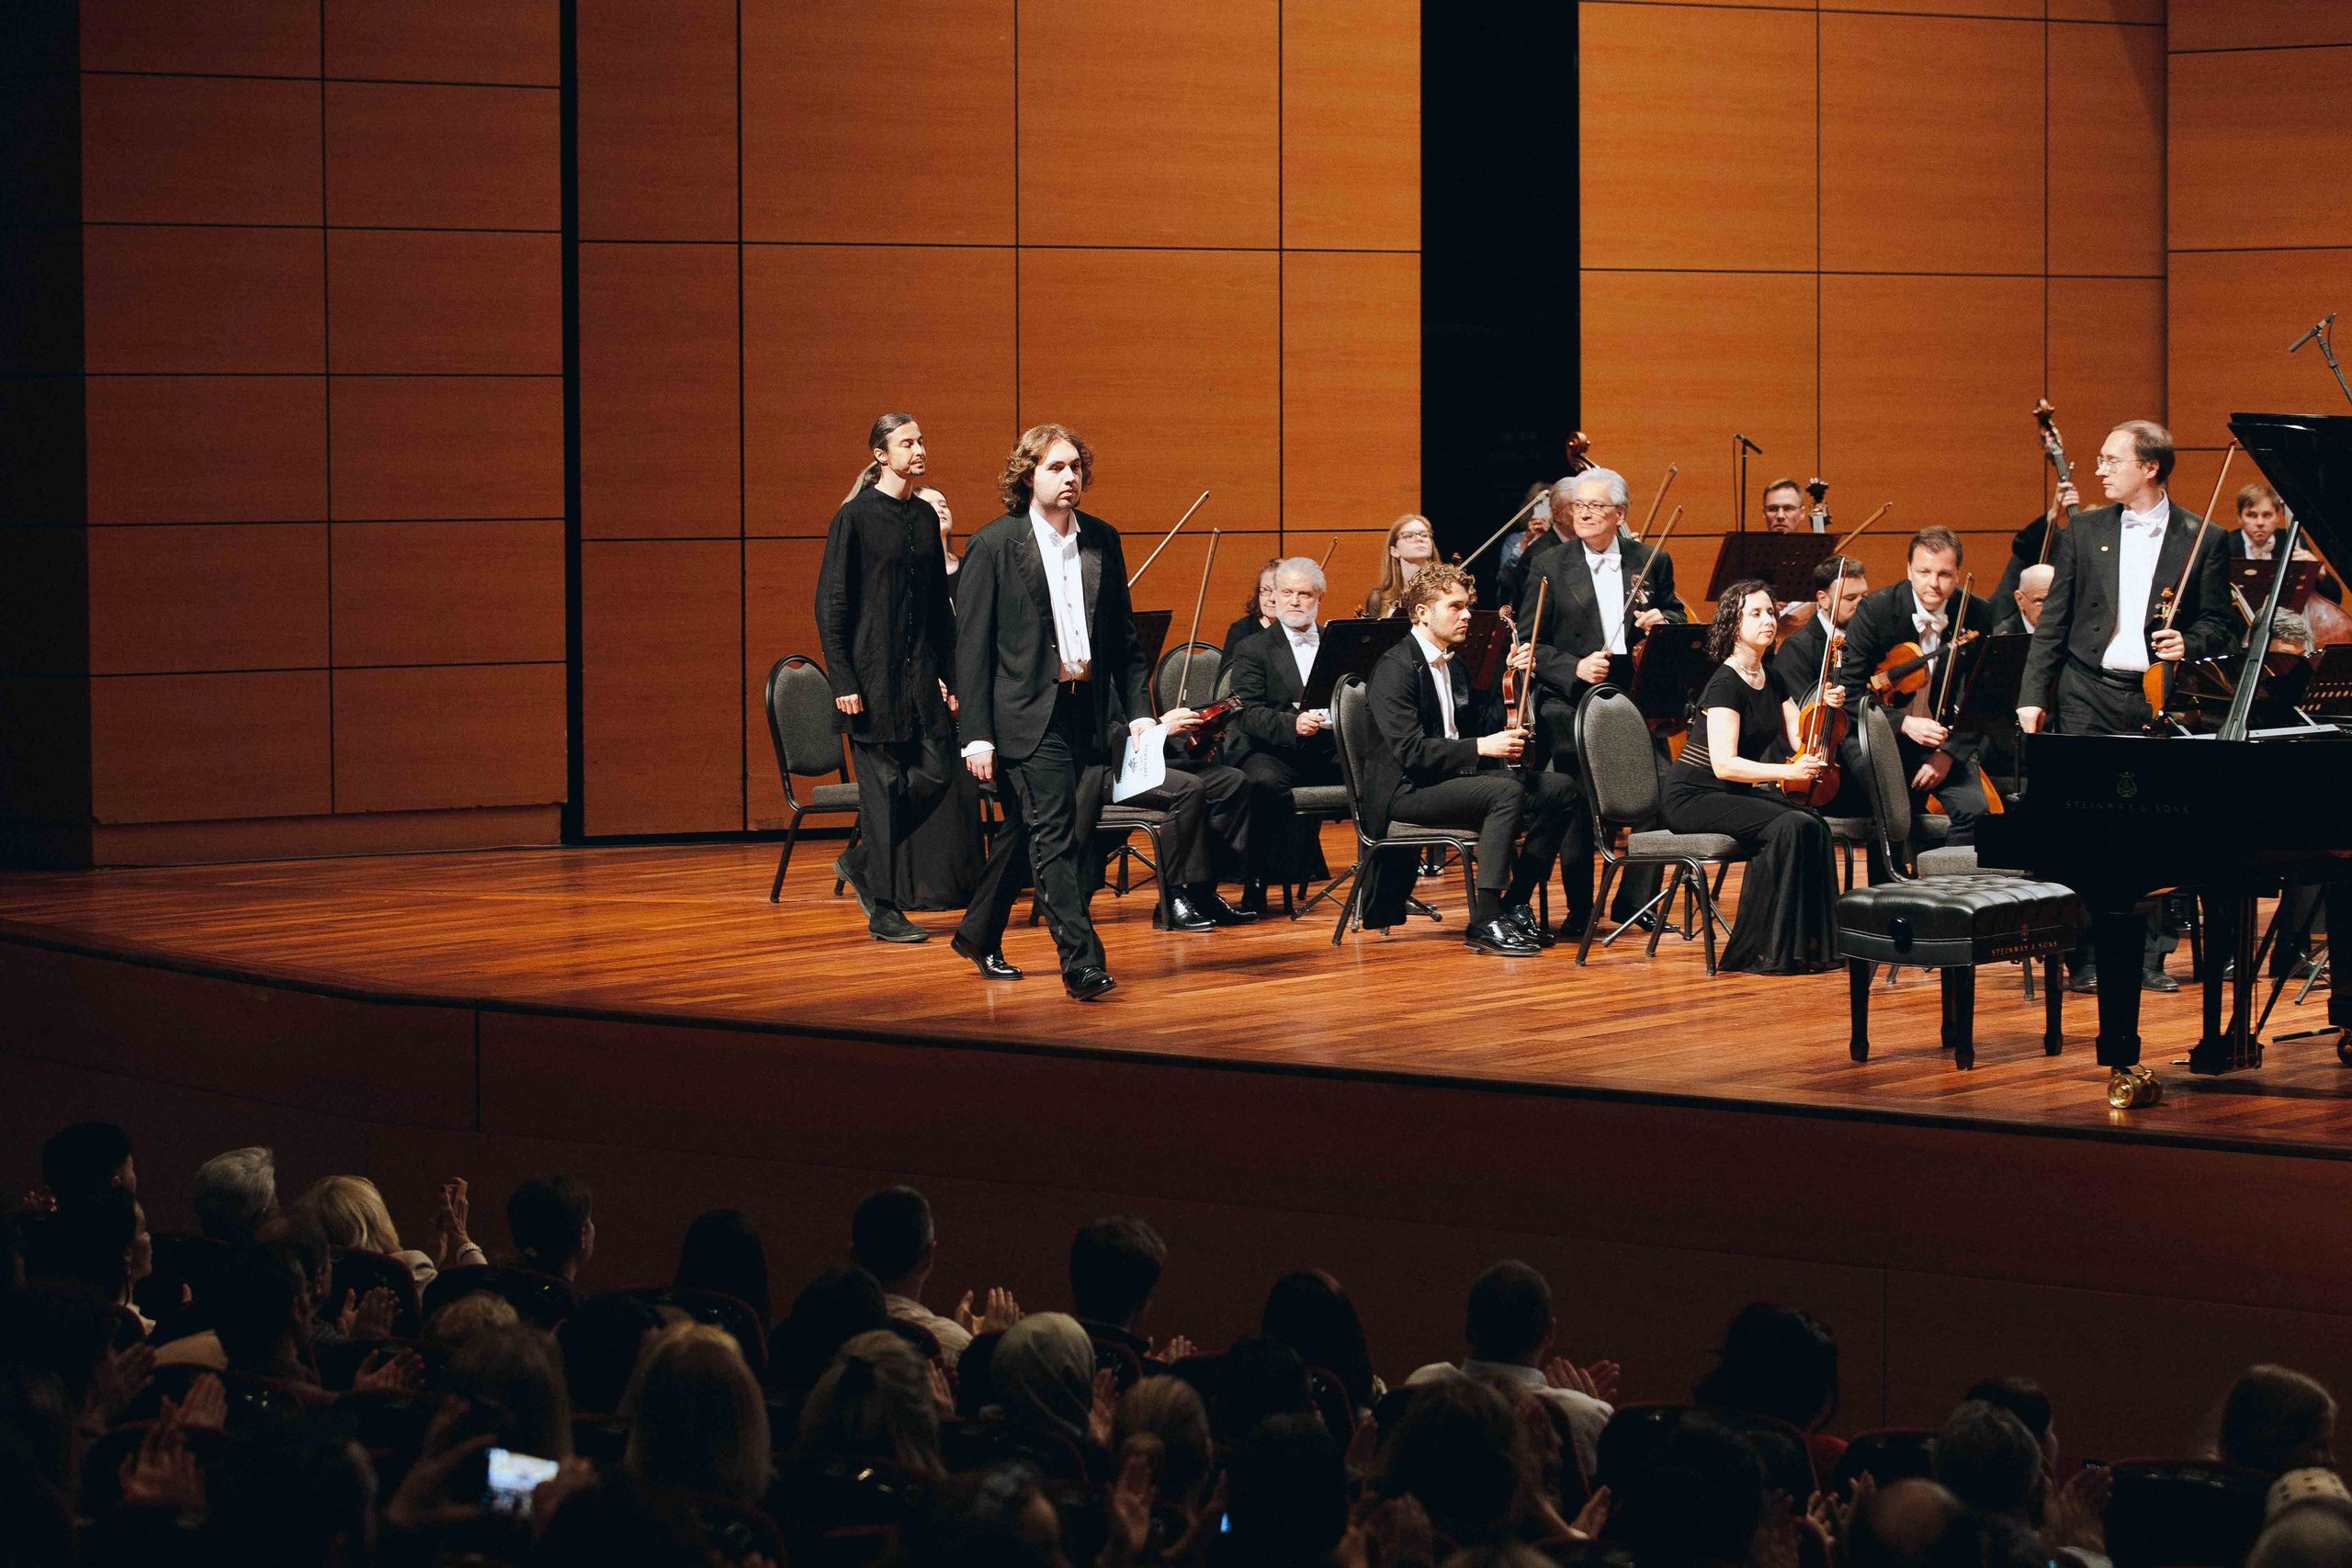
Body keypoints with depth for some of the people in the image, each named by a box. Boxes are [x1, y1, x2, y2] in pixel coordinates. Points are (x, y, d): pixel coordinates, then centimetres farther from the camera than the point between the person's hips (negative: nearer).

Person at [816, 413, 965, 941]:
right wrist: (843, 680, -14)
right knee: (883, 780, -4)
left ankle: (861, 862, 20)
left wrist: (946, 673, 10)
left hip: (920, 669, 6)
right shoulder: (855, 517, -7)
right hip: (873, 671, -6)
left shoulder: (925, 516, 11)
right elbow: (830, 604, -8)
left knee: (934, 773, -1)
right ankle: (883, 911, 4)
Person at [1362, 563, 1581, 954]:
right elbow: (1409, 750, -22)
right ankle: (1484, 922, -32)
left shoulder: (1452, 665, 17)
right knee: (1505, 793, -32)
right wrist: (1481, 747, -27)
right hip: (1406, 789, -9)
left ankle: (1515, 904, -3)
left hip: (1454, 776, 9)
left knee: (1559, 788, -5)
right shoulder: (1396, 668, -13)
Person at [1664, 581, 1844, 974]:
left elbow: (1802, 744, 3)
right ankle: (1761, 951, -23)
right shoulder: (1725, 684, -17)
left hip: (1736, 794, 8)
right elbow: (1724, 764, -27)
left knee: (1814, 824, -17)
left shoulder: (1772, 680, 9)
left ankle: (1809, 945, -11)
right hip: (1693, 798, -8)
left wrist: (1826, 707, -15)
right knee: (1788, 826, -28)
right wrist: (1788, 771, -37)